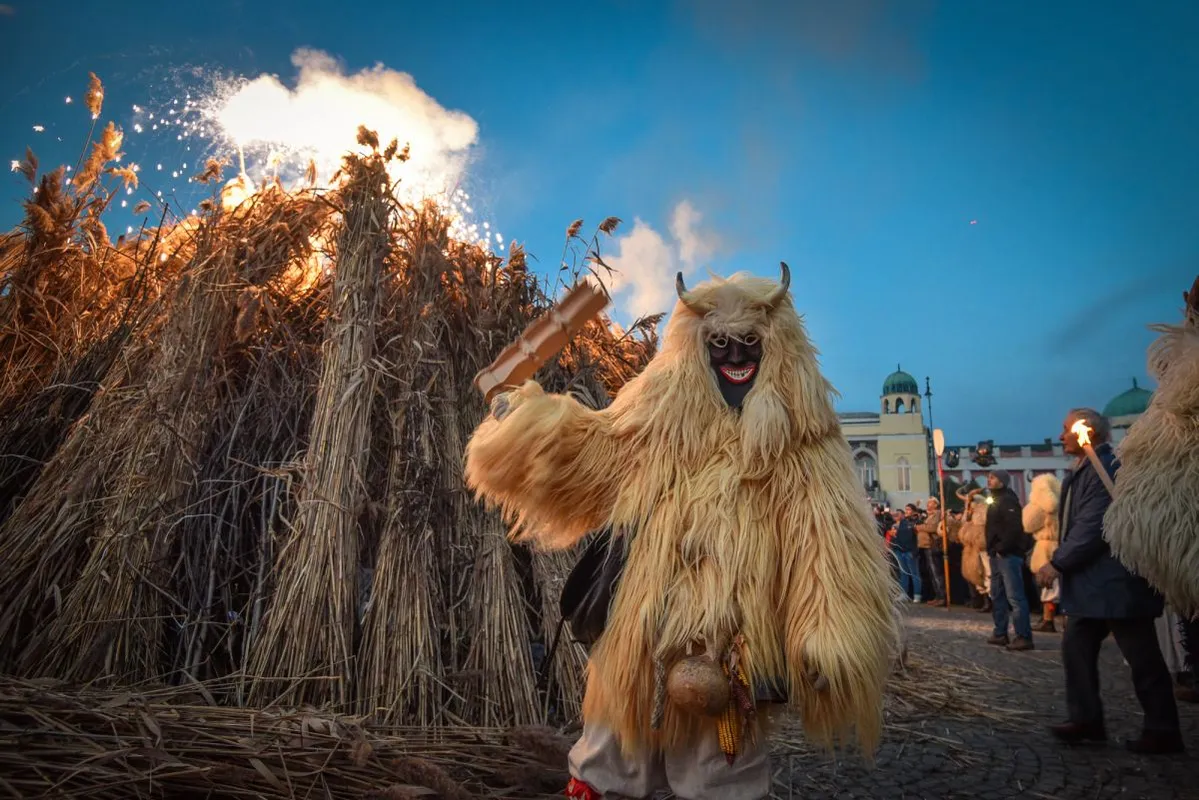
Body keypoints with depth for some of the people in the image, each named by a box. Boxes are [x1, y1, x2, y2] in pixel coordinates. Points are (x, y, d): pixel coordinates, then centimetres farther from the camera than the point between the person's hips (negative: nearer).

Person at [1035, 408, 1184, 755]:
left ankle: (1163, 731, 15)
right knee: (1076, 648, 10)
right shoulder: (1082, 471, 13)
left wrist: (1058, 563, -17)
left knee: (1142, 659, 3)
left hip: (1115, 583, -10)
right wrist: (1061, 563, 8)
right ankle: (1086, 720, 17)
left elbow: (1093, 527, -23)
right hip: (1092, 584, 10)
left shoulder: (1106, 468, -17)